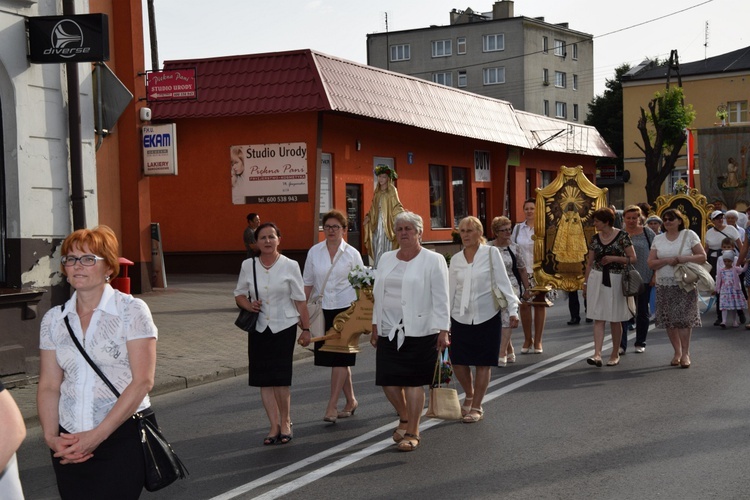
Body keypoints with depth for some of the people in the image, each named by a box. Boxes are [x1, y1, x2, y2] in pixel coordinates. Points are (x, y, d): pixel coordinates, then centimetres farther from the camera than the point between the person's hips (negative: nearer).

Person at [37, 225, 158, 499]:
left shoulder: (132, 310, -5)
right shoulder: (54, 319, 8)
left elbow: (142, 381, -11)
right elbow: (49, 386, 7)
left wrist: (97, 435, -15)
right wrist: (51, 436, -9)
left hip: (123, 438, -4)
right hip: (70, 445, 4)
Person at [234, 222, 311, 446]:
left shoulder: (290, 266, -2)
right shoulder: (248, 266, 4)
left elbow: (300, 300, 1)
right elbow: (239, 294, 13)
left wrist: (306, 329, 0)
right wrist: (248, 305, -9)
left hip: (284, 327, -3)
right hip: (259, 328, 3)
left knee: (280, 377, -8)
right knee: (264, 379, 3)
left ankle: (285, 422, 13)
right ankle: (275, 425, 14)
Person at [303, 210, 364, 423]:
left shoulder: (352, 254, 0)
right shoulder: (314, 252, 6)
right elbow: (308, 283, 11)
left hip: (345, 309, -3)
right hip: (323, 310, 3)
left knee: (340, 357, -7)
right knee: (338, 359, 9)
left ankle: (332, 405, -4)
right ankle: (350, 401, 23)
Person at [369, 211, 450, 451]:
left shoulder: (433, 260, -2)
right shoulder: (386, 259, 13)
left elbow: (441, 299, -6)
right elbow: (378, 295, 17)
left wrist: (443, 330, -11)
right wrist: (375, 327, 14)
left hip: (419, 330, -5)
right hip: (389, 330, 5)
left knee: (414, 382, -2)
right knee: (388, 381, 4)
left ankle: (412, 433, 9)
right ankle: (404, 418, 31)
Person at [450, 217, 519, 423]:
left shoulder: (491, 253, -3)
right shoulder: (456, 259, 6)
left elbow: (503, 282, -4)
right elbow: (451, 290, 10)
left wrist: (512, 310, -9)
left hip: (487, 316, -3)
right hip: (461, 317, 3)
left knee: (483, 364, 3)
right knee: (458, 362, 1)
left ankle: (476, 407, 15)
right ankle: (470, 396, 28)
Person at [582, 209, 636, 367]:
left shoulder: (622, 236, -6)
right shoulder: (595, 238, 7)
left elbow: (632, 258, -6)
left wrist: (613, 258, -16)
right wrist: (586, 283, 12)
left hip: (615, 280, -3)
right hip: (597, 279, 3)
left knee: (615, 319, 6)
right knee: (598, 318, -5)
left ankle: (615, 355, 17)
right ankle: (597, 354, -11)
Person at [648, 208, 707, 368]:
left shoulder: (689, 235, 3)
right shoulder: (658, 239, 11)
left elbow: (702, 257, -1)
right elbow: (651, 263, 6)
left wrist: (683, 259, -15)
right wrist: (667, 261, -11)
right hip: (664, 285, 3)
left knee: (684, 318, -9)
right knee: (669, 319, 3)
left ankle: (685, 353, -3)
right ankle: (677, 352, 15)